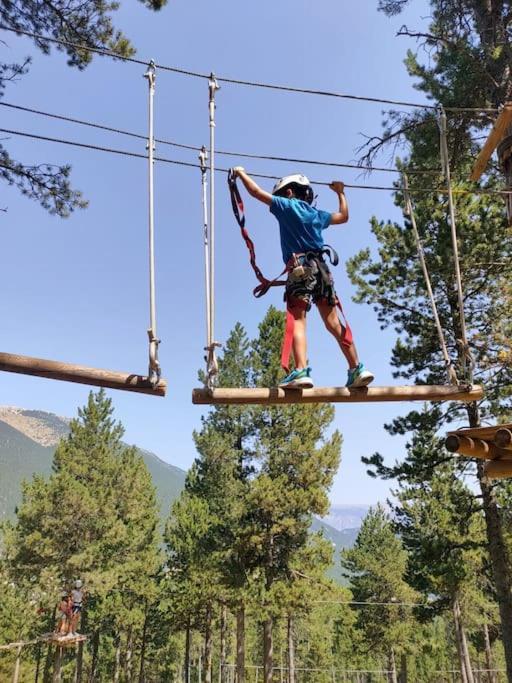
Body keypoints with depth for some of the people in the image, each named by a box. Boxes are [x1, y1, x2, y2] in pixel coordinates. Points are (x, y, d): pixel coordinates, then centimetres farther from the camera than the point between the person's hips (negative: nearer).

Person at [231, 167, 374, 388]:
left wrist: (241, 173, 26)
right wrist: (340, 193, 54)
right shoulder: (317, 213, 24)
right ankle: (357, 369, 1)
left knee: (297, 320, -12)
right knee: (333, 321, 5)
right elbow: (343, 216, 41)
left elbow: (257, 192, 10)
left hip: (300, 268, -5)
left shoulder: (287, 205, 10)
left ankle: (301, 371, -29)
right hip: (321, 267, 5)